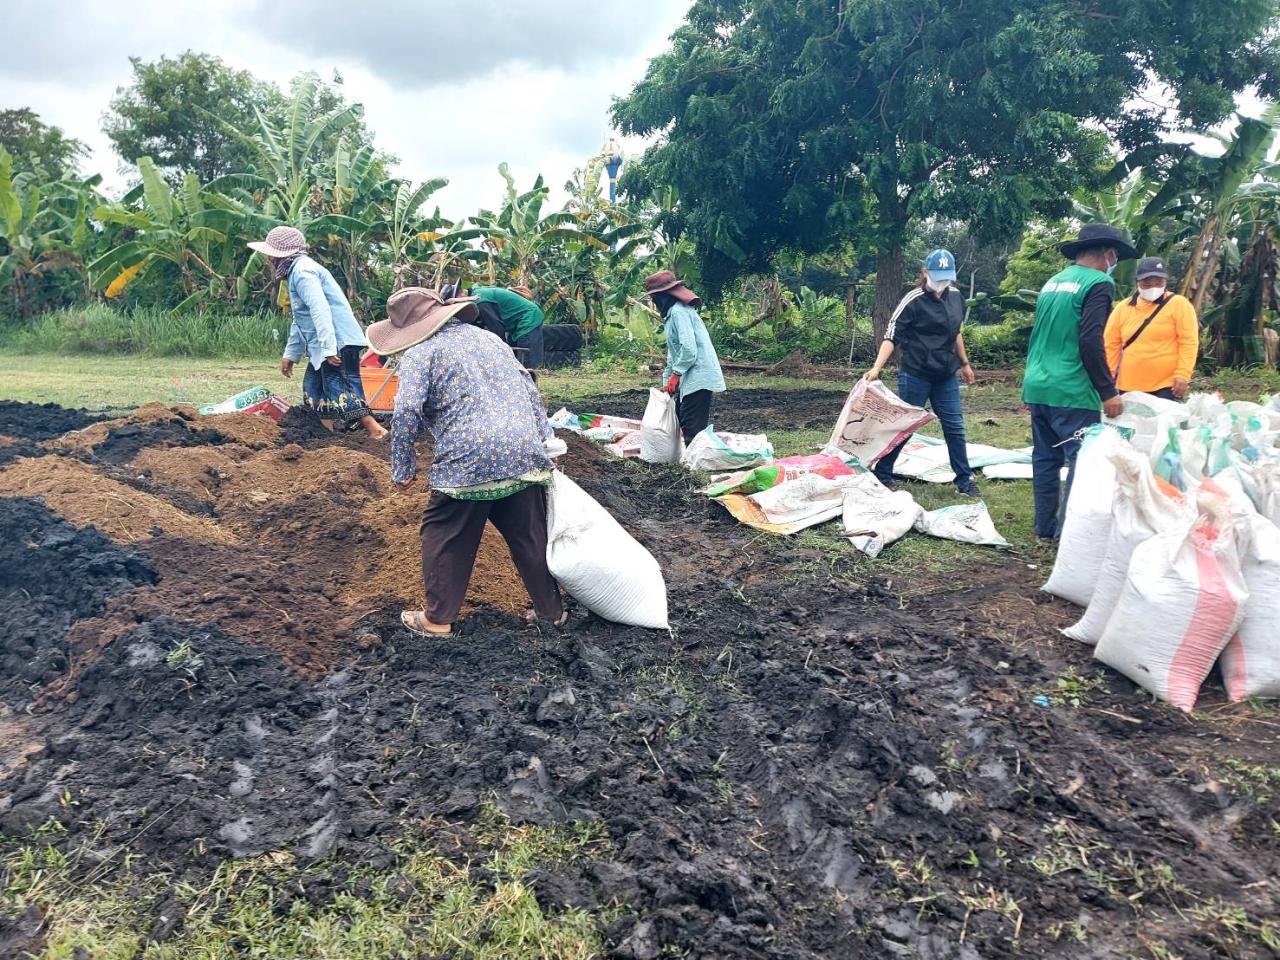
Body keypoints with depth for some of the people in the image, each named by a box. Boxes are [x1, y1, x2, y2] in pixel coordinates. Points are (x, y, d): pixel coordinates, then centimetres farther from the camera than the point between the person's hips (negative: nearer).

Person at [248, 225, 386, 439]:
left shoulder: (302, 271, -12)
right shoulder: (296, 272, 22)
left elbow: (320, 310, -25)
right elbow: (300, 320, 26)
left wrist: (329, 348, -30)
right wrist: (290, 353, 28)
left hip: (338, 343, -11)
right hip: (324, 347, 11)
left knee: (341, 390, -15)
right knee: (312, 387, 15)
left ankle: (375, 430, -19)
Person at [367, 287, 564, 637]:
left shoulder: (419, 353, 0)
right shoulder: (486, 336, 19)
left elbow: (406, 412, -12)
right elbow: (527, 385, 18)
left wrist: (402, 470, -2)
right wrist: (543, 436, 23)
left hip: (468, 462, -5)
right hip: (524, 454, 5)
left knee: (445, 538, 13)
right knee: (531, 535, 16)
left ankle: (438, 618, 21)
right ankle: (551, 610, 27)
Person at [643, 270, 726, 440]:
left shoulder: (678, 312, -14)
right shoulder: (671, 313, 17)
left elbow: (688, 348, -23)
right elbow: (673, 351, 23)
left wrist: (675, 374, -13)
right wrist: (666, 381, 21)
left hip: (698, 377, -10)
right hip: (689, 377, 10)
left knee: (692, 428, -10)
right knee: (679, 421, 13)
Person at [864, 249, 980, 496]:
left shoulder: (956, 297, 6)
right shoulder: (913, 302, -12)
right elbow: (892, 336, -16)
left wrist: (965, 363, 24)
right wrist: (877, 367, -27)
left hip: (947, 376, 6)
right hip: (915, 375, -5)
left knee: (955, 427, 8)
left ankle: (965, 480, 19)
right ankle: (882, 475, 16)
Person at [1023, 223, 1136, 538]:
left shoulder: (1053, 281, 17)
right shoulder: (1098, 283, -8)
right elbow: (1090, 341, -18)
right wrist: (1108, 392, -14)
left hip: (1037, 386, 8)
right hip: (1071, 391, -8)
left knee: (1045, 457, 12)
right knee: (1082, 460, -4)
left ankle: (1045, 525, 18)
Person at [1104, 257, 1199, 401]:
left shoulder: (1179, 304, -1)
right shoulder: (1123, 308, 7)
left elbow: (1189, 342, -6)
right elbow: (1111, 344, 9)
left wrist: (1183, 375, -15)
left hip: (1167, 386, -3)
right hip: (1129, 386, 4)